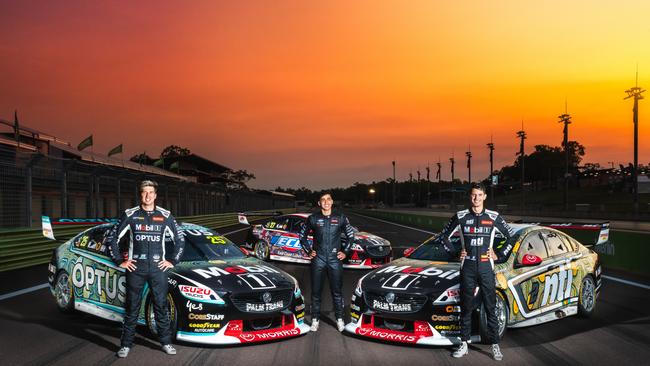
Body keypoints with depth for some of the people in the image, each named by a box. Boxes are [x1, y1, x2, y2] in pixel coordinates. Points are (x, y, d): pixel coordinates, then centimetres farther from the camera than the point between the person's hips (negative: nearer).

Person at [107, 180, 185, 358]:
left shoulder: (165, 216, 4)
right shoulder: (130, 215, 1)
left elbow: (180, 239, 11)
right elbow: (112, 238, 5)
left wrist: (172, 260, 4)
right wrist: (120, 261, 0)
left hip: (158, 268, 1)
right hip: (135, 268, -1)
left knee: (161, 306, 6)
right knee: (132, 308, 5)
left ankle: (166, 342, 16)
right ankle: (126, 344, 15)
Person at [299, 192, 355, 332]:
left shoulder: (340, 218, 2)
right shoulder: (313, 219, 1)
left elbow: (351, 235, 13)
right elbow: (302, 235, 13)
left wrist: (345, 252, 7)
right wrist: (308, 251, 7)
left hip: (335, 260, 0)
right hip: (318, 260, 0)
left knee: (337, 291, 7)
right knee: (316, 291, 6)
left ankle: (339, 319, 19)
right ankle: (315, 319, 17)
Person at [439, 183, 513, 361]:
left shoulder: (494, 217, 3)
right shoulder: (460, 217, 3)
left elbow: (511, 237, 11)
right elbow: (444, 235, 12)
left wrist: (498, 256, 3)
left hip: (486, 268, 0)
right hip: (467, 268, 0)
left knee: (490, 308, 3)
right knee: (466, 308, 7)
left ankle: (495, 345, 11)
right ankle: (464, 344, 15)